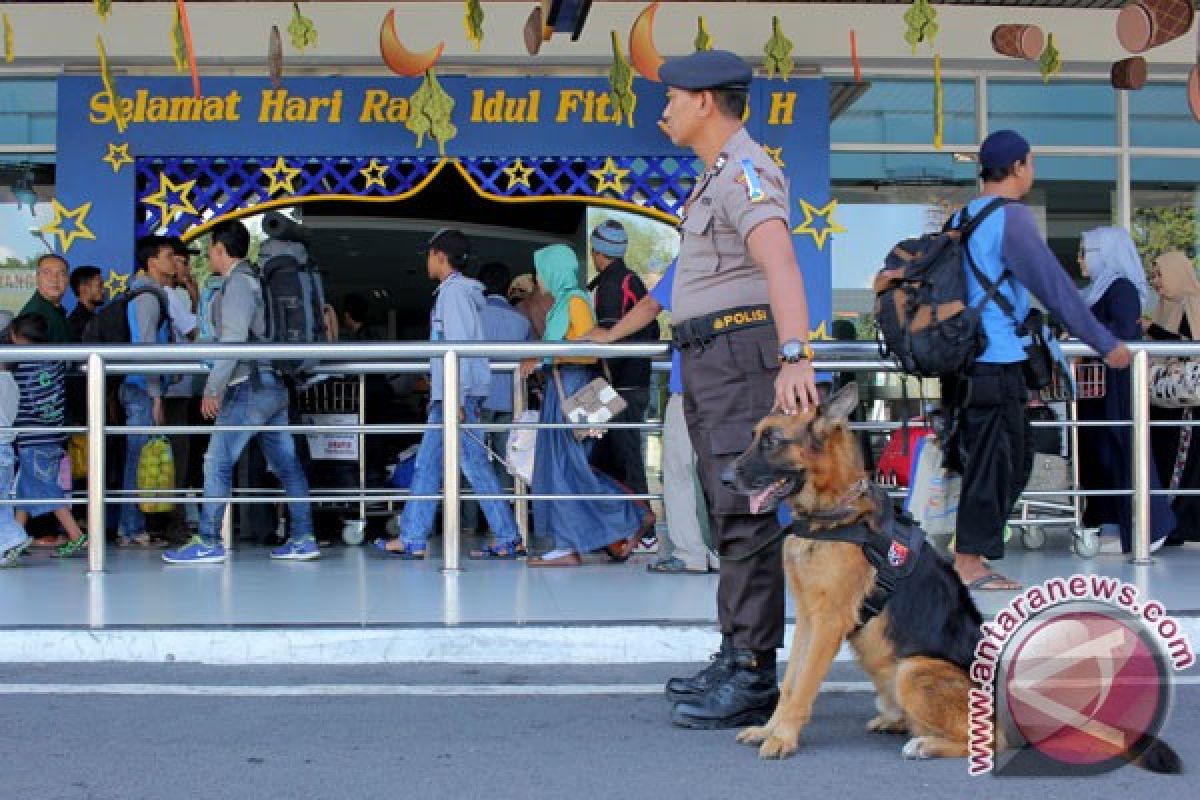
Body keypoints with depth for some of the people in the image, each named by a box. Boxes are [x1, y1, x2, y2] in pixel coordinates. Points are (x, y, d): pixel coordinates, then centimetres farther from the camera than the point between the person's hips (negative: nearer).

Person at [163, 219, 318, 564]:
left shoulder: (237, 283, -9)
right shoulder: (254, 280, 19)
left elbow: (233, 340, -18)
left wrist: (213, 389, -17)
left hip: (250, 385, -10)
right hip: (275, 384, 10)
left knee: (217, 462, -7)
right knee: (286, 463, 8)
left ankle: (208, 542, -7)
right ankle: (303, 539, 8)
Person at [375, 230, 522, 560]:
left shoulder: (455, 290, -10)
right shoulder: (453, 290, 20)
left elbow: (461, 344, -17)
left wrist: (456, 397, -21)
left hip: (456, 393, -10)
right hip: (448, 394, 10)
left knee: (474, 463, -7)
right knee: (426, 464, 9)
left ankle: (507, 539, -3)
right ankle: (412, 539, 10)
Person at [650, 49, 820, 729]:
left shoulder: (746, 172, -13)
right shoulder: (719, 176, 21)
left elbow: (781, 265, -30)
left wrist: (796, 356, -44)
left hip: (740, 351, -11)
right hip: (708, 360, 11)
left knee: (745, 514, -14)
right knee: (728, 513, 12)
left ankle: (753, 679, -15)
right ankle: (737, 657, 18)